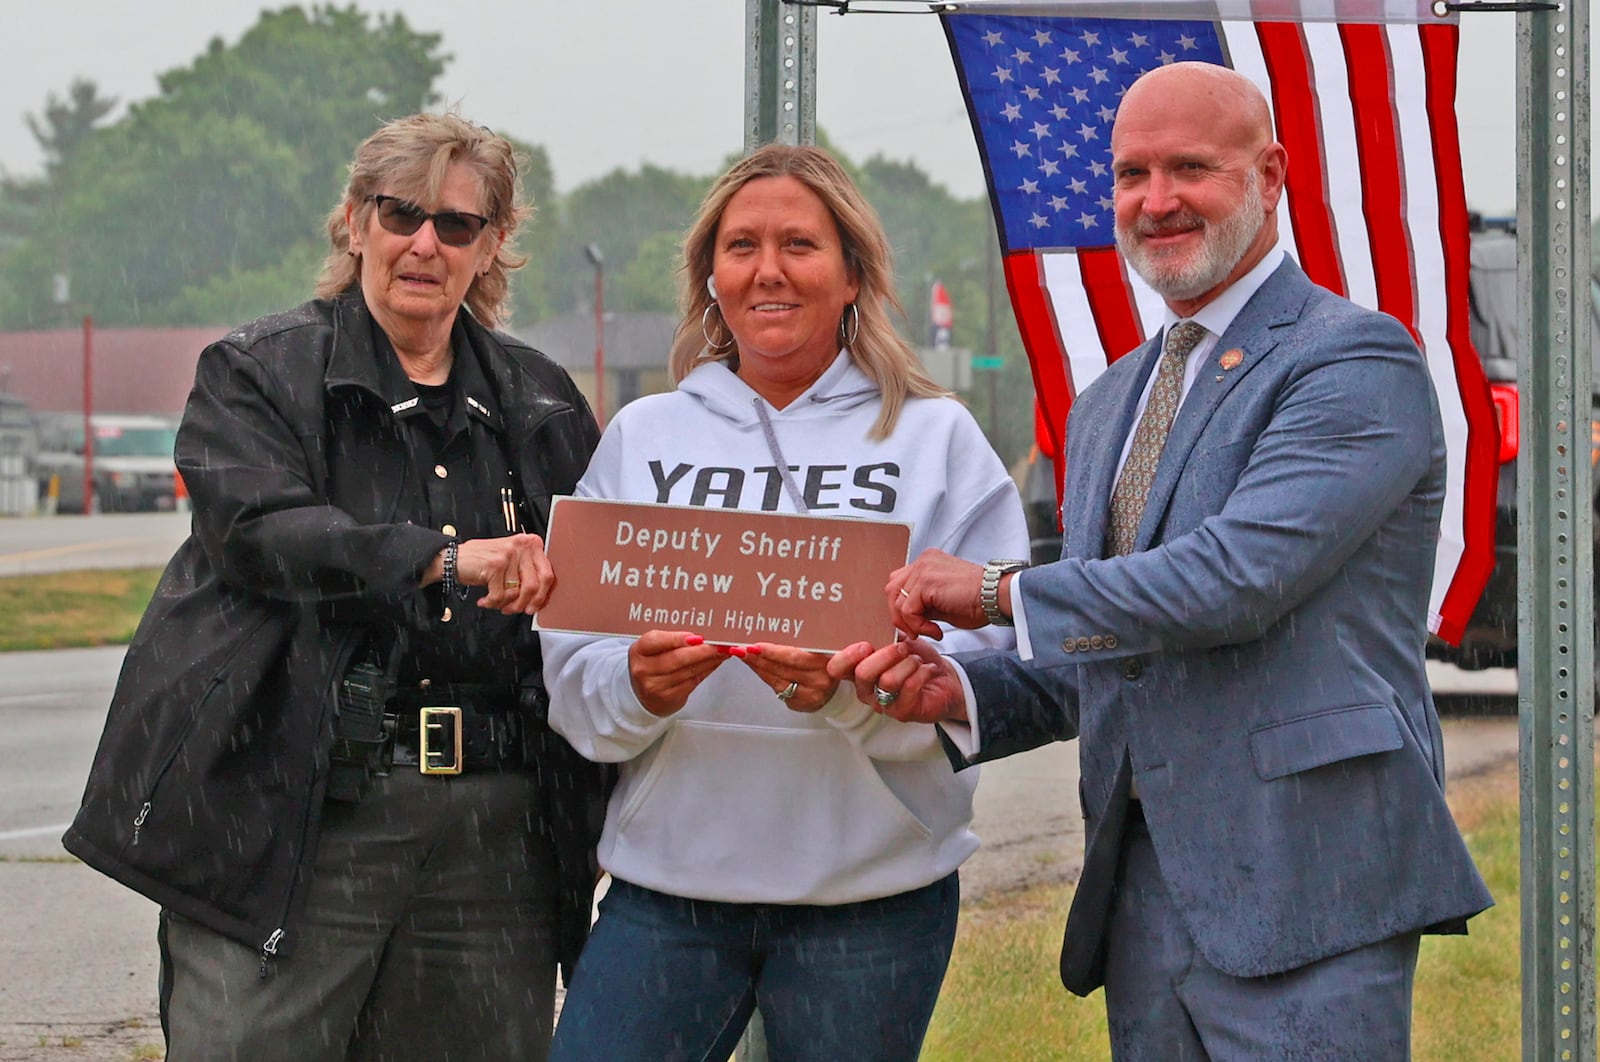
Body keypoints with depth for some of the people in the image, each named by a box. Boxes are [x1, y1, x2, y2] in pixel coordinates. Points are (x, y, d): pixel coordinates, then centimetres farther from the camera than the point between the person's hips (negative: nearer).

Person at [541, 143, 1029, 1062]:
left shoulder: (937, 437, 4)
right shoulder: (643, 437, 10)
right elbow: (571, 669, 6)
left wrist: (852, 688, -23)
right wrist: (633, 685, -17)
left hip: (873, 889, -1)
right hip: (667, 881, 1)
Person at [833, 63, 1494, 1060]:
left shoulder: (1359, 361, -7)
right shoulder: (1109, 406, 21)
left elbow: (1236, 575, -19)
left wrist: (1001, 590, -8)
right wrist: (961, 692, 1)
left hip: (1302, 894, -8)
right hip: (1138, 893, 8)